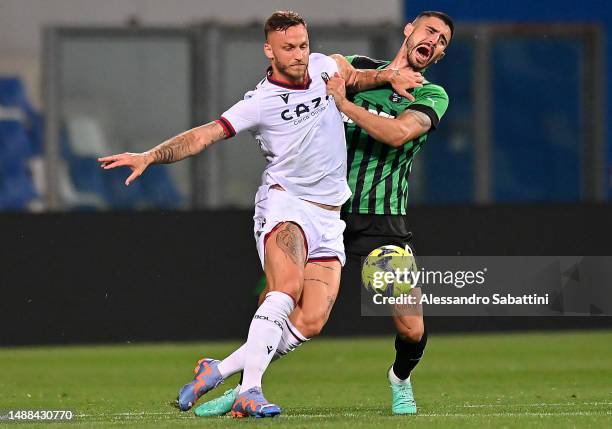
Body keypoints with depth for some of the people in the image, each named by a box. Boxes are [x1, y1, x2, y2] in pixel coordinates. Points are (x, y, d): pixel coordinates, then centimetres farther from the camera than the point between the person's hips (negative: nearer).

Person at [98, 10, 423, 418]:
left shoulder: (323, 66, 10)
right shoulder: (260, 103, -7)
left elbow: (354, 78, 32)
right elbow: (205, 134, -12)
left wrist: (389, 76, 14)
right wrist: (149, 156, -24)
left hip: (328, 218, 6)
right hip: (284, 205, -6)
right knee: (288, 287, -33)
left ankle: (218, 371, -1)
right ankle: (249, 390, -37)